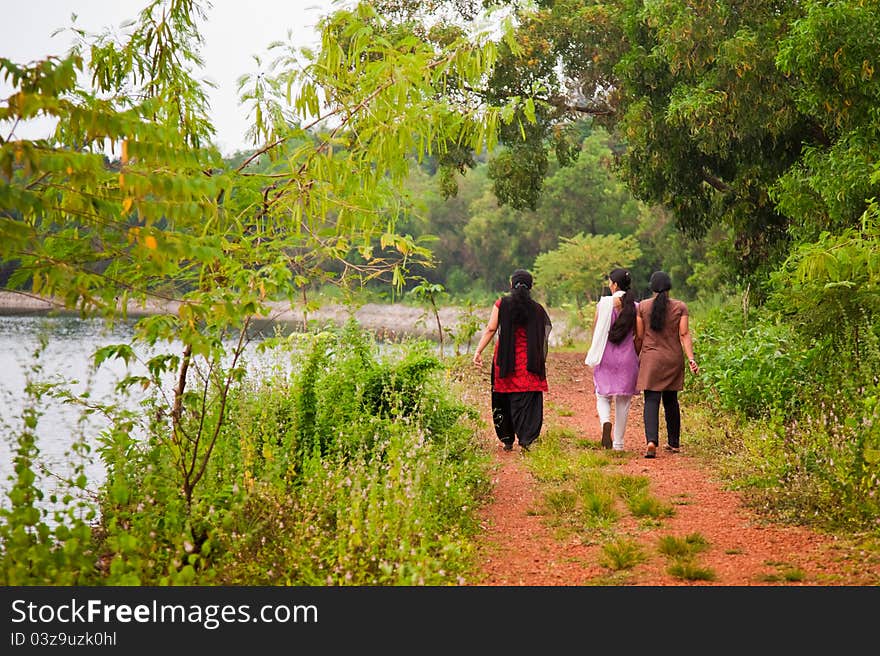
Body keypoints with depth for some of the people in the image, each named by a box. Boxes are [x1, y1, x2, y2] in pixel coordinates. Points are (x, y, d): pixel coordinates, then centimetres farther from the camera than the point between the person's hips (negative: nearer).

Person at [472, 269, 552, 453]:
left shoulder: (502, 304, -2)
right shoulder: (537, 309, 1)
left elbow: (490, 329, -6)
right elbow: (543, 336, 3)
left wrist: (478, 351, -4)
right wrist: (541, 361, 12)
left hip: (505, 360, 0)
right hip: (529, 362, 0)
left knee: (503, 400, 12)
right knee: (527, 401, 0)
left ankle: (507, 440, 17)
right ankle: (525, 439, -13)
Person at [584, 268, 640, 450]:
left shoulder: (604, 303, -6)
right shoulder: (636, 307, -2)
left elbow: (595, 331, 0)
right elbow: (639, 337, 0)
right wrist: (636, 357, 13)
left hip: (606, 356, -1)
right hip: (627, 358, 1)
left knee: (602, 396, 11)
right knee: (623, 401, 9)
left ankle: (605, 422, -20)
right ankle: (618, 443, 12)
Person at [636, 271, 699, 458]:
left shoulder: (642, 306, -2)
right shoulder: (680, 307, -1)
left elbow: (639, 336, 0)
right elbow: (684, 334, -8)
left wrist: (636, 357, 14)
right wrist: (691, 359, -9)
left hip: (650, 359, -2)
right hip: (674, 360, 2)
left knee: (651, 401, -6)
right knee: (671, 401, 16)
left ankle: (651, 441, -25)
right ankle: (674, 443, 24)